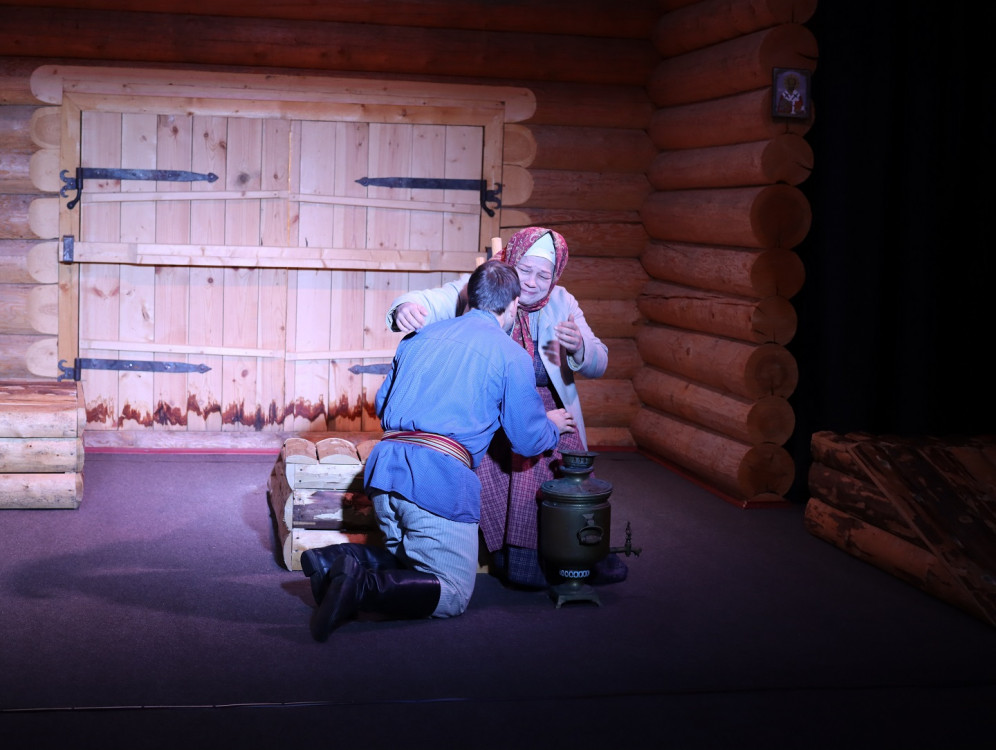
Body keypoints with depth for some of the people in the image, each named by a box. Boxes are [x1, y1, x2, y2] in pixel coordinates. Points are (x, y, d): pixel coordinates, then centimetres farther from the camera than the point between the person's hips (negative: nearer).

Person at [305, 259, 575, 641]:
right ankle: (363, 587, -21)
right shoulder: (510, 355, 5)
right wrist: (553, 425, 31)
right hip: (439, 479, -6)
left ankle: (332, 560, -1)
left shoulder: (419, 336, 20)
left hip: (385, 465, 6)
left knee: (411, 563, 24)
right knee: (452, 595, 4)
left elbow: (381, 403, 28)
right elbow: (527, 440, 8)